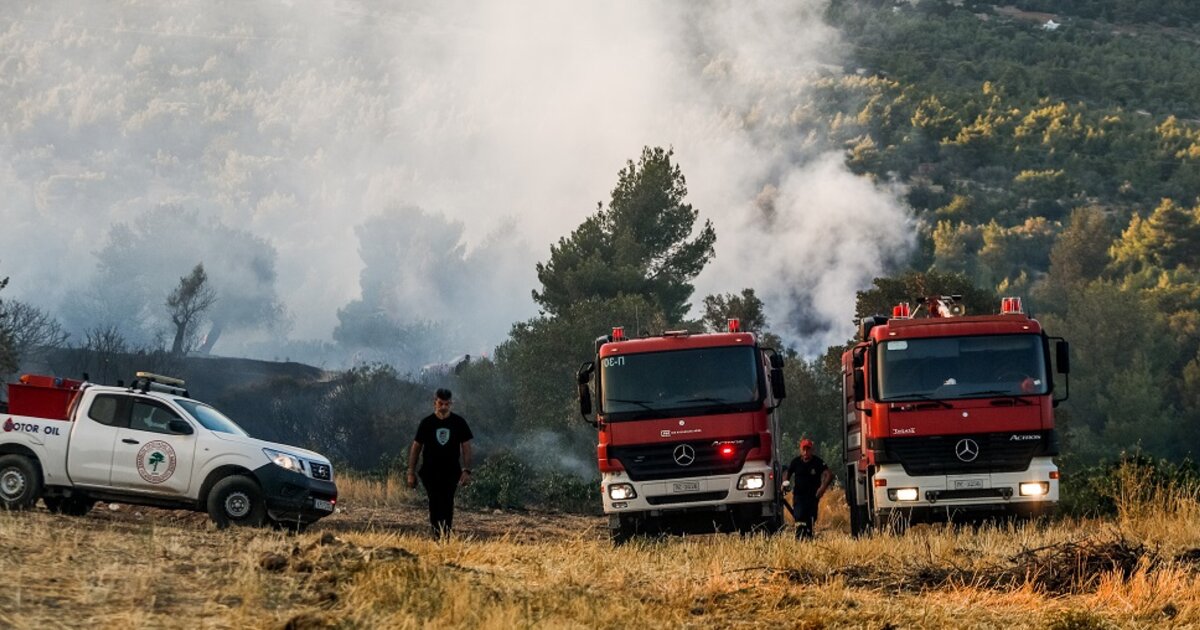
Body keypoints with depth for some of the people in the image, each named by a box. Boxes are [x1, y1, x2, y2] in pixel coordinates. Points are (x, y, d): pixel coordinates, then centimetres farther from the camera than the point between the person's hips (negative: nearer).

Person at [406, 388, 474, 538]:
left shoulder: (458, 422, 4)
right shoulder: (427, 423, 3)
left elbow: (466, 447, 5)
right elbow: (416, 447, 8)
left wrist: (466, 471, -5)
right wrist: (411, 472, 3)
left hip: (451, 472, 0)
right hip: (431, 472, 0)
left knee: (447, 505, -7)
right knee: (435, 504, -6)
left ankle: (446, 535, -5)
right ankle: (437, 535, -3)